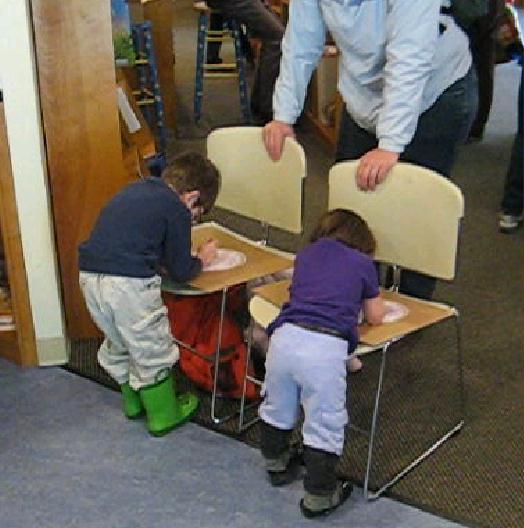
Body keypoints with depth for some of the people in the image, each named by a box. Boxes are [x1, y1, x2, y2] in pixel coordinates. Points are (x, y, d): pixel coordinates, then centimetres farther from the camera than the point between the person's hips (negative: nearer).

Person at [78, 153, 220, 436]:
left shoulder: (135, 190, 21)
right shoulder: (177, 209, -1)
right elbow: (181, 271, 3)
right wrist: (201, 259, 22)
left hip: (89, 275, 8)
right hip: (128, 283, -7)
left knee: (118, 343, 27)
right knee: (152, 351, 13)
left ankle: (133, 402, 45)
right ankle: (163, 416, 27)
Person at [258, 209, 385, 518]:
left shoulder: (305, 255, 26)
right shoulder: (364, 263, 16)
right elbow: (375, 317, 22)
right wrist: (367, 295, 41)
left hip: (286, 334, 5)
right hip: (326, 346, -4)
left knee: (277, 408, 25)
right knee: (324, 426, 7)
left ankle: (276, 465, 47)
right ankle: (318, 497, 16)